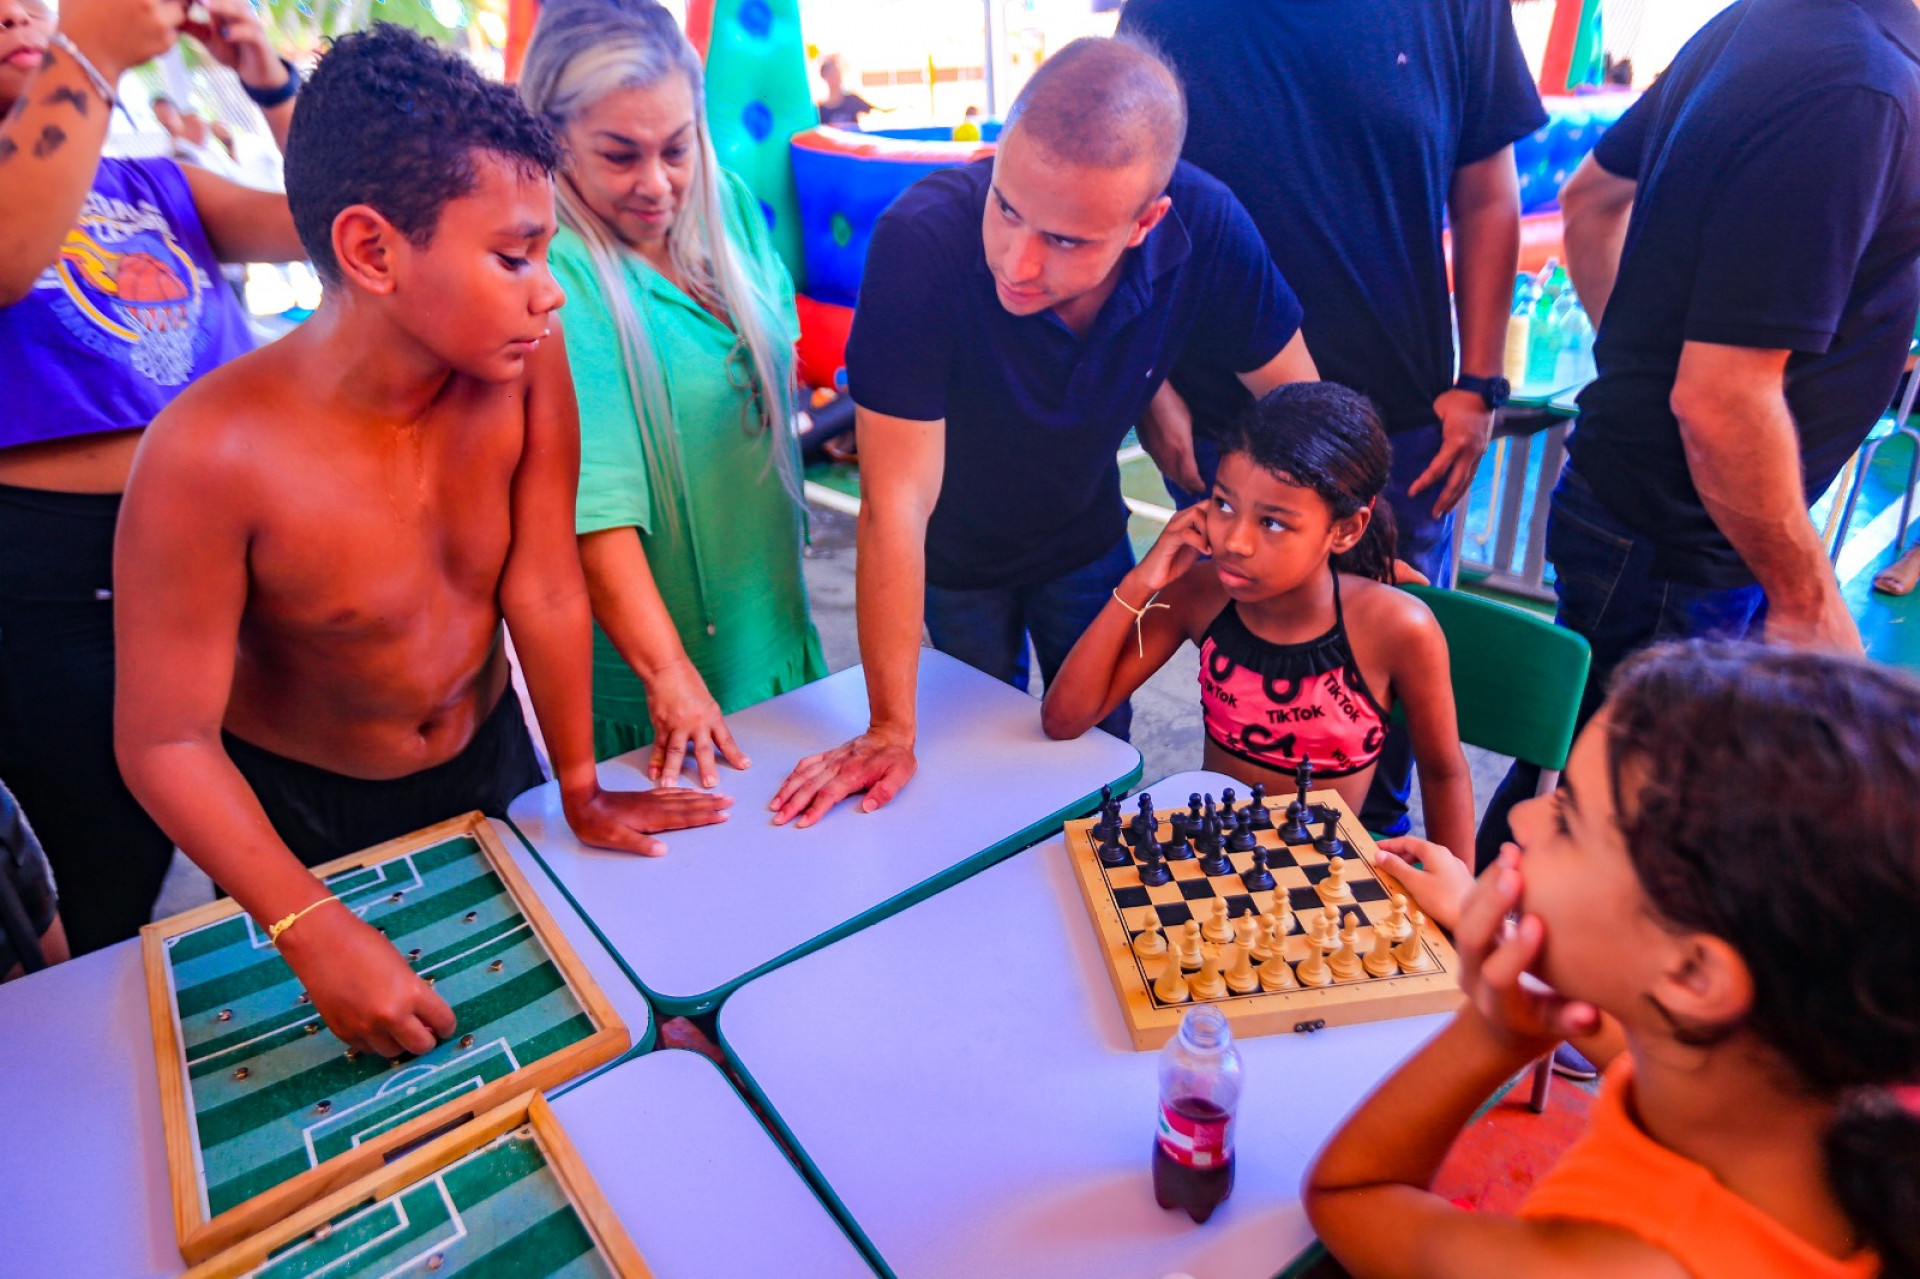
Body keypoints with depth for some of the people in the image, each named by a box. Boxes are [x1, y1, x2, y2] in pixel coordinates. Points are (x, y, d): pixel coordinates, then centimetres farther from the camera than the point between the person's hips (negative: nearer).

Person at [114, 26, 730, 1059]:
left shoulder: (524, 362, -23)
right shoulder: (213, 453, -31)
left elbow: (545, 594, -17)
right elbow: (166, 741, -24)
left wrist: (582, 795, -10)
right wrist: (311, 929, -32)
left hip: (489, 761, 3)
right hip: (300, 811, -2)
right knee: (349, 1049, 21)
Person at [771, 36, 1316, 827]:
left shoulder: (1204, 227, -28)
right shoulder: (921, 241, -36)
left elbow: (1298, 403, -11)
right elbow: (898, 503, -34)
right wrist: (891, 729, -30)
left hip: (1088, 542, 2)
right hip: (954, 556, -2)